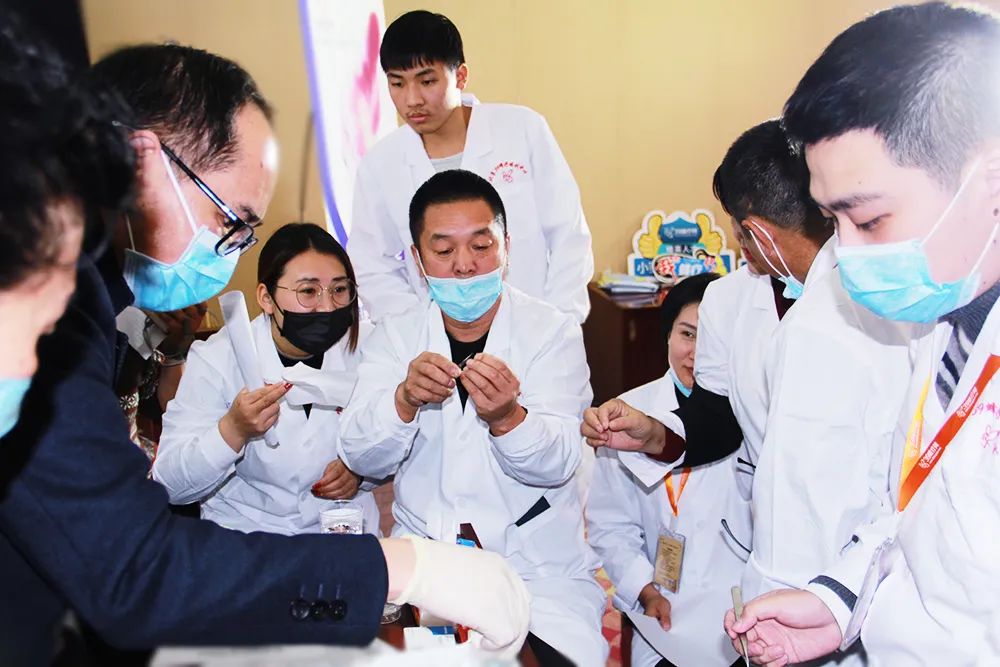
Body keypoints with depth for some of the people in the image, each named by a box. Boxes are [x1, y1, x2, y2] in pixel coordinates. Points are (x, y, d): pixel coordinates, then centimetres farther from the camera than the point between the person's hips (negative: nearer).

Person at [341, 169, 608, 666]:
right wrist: (404, 400, -28)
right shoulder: (395, 336, 2)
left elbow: (557, 463, -14)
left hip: (540, 571, -2)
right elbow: (361, 458, -8)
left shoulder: (553, 332, -4)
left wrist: (505, 417, -35)